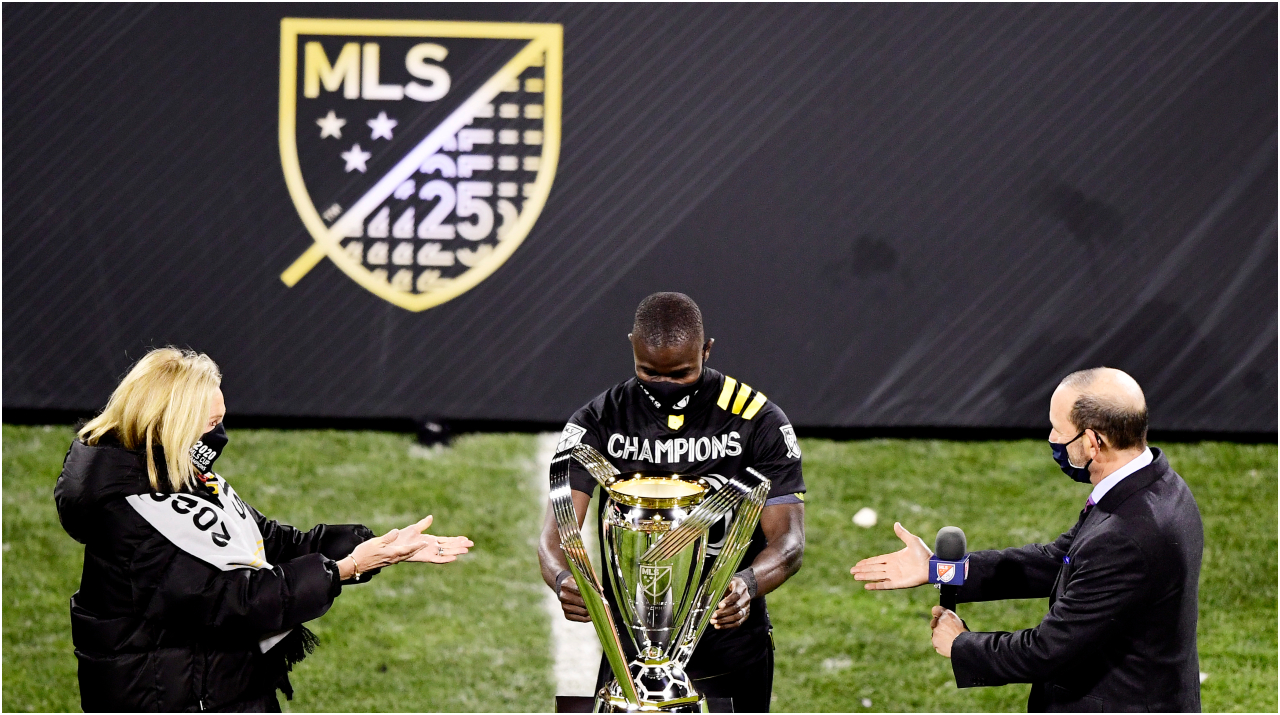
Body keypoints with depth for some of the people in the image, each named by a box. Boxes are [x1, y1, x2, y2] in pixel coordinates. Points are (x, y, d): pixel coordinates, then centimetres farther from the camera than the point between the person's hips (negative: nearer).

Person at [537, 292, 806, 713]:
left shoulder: (758, 422, -5)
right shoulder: (599, 423, -1)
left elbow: (788, 540, -10)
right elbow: (556, 532, -9)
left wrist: (747, 583, -34)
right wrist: (564, 579, -34)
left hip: (731, 649, -1)